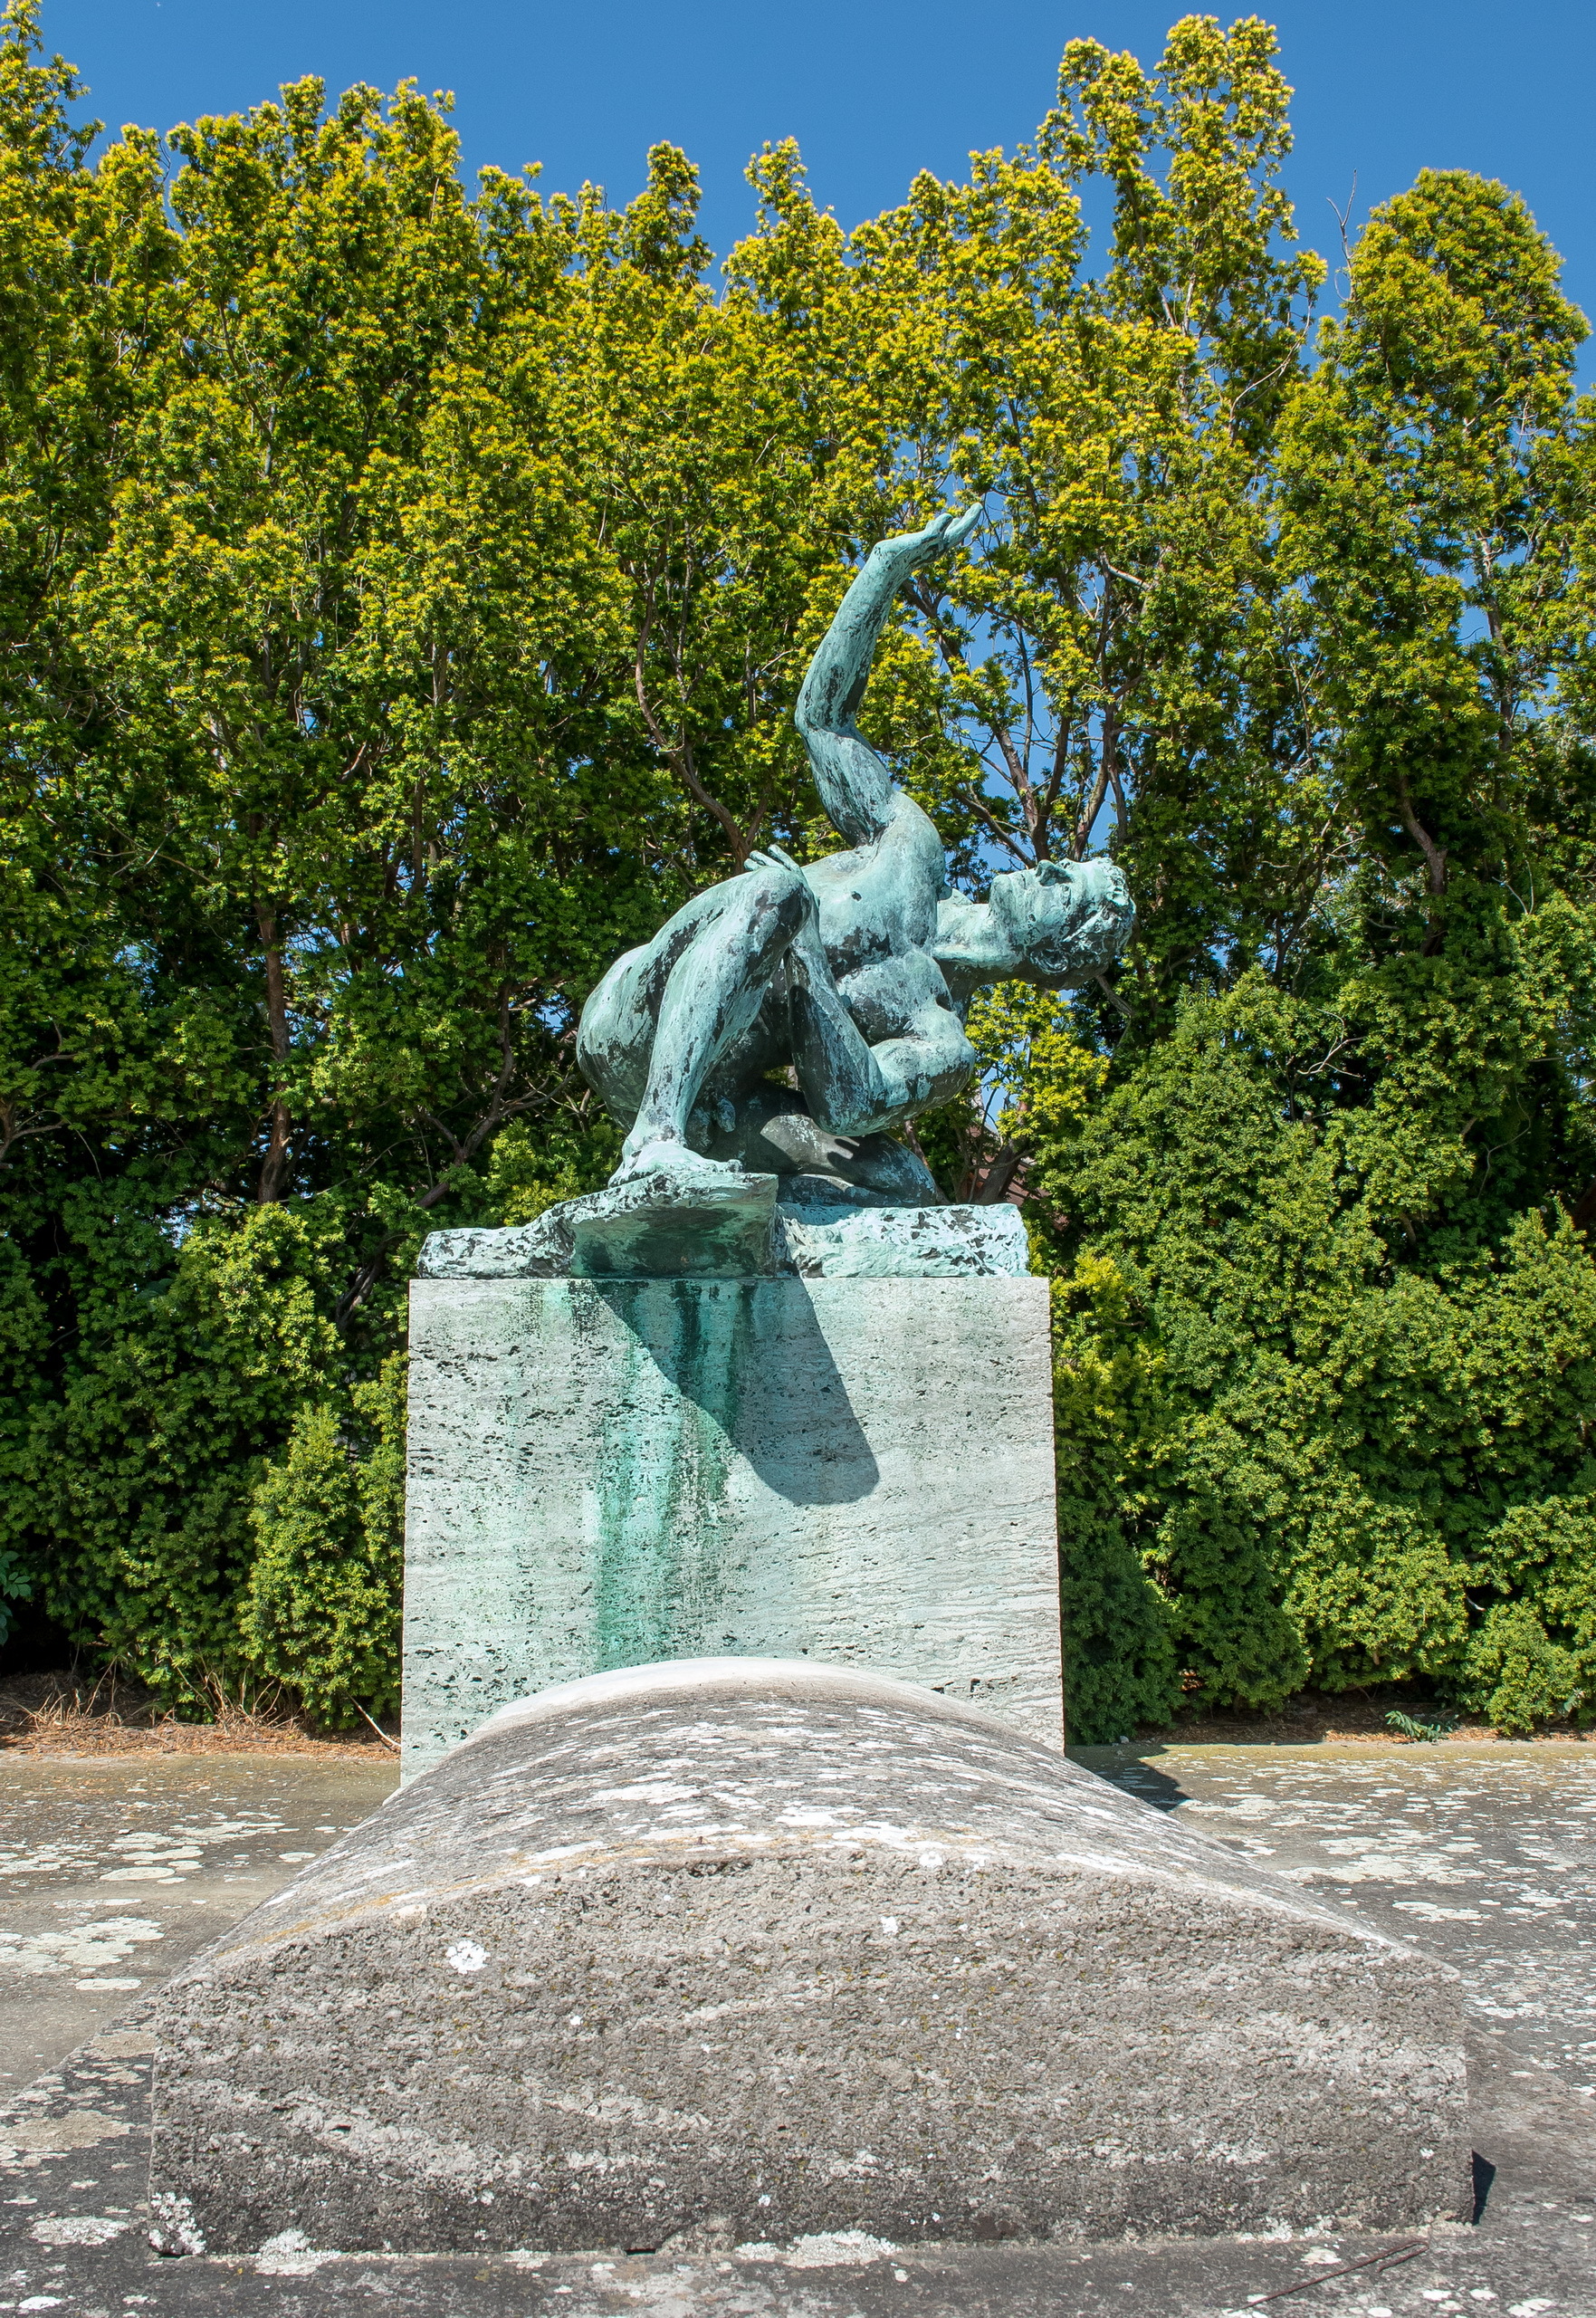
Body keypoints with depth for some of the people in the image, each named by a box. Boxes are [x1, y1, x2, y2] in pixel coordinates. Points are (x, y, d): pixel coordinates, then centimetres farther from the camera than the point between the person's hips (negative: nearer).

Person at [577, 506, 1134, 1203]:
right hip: (632, 1018, 0)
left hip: (701, 1094, 0)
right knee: (778, 893, -31)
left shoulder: (939, 1038, 2)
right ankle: (652, 1144, -42)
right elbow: (822, 712, 18)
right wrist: (890, 561, 13)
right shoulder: (912, 847, 11)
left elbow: (854, 1110, -16)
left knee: (907, 1185, -21)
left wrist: (800, 950, -20)